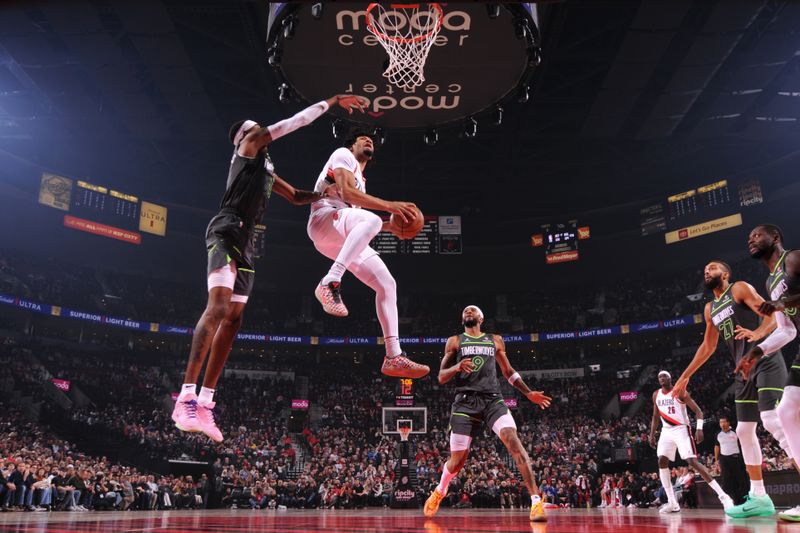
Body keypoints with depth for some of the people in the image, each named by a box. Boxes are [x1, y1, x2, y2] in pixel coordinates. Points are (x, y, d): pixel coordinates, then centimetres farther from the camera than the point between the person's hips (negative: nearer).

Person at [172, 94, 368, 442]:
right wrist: (333, 101, 9)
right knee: (218, 307, -24)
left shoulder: (266, 169, 32)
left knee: (232, 320, 2)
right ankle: (187, 396, -30)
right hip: (227, 233, -10)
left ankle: (204, 403, 1)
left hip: (245, 243, 10)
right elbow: (293, 122, 2)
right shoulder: (249, 145, 8)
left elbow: (298, 197, 37)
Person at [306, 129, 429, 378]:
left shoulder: (360, 179, 36)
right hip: (325, 217, -8)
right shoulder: (343, 155, 9)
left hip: (344, 237, 9)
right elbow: (345, 191, -10)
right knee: (371, 220, -40)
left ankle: (394, 357, -4)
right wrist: (389, 205, -17)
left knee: (387, 285, -2)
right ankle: (330, 283, -43)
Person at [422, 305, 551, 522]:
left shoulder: (495, 340, 18)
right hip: (466, 401, -1)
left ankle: (536, 501, -22)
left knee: (513, 441, -23)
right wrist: (457, 367, -15)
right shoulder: (455, 341, 11)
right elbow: (441, 378, 7)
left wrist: (528, 393, 14)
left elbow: (508, 371, 25)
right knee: (457, 460, 1)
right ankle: (439, 491, 33)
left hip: (493, 399, 1)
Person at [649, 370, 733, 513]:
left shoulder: (680, 392, -9)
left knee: (692, 462, -17)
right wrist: (652, 434, 13)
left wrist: (699, 428, -25)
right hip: (666, 431, 6)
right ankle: (672, 503, -4)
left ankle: (723, 496, -14)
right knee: (662, 461, -8)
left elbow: (698, 411, -10)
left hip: (681, 429, -6)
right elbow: (655, 417, 20)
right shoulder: (656, 395, 9)